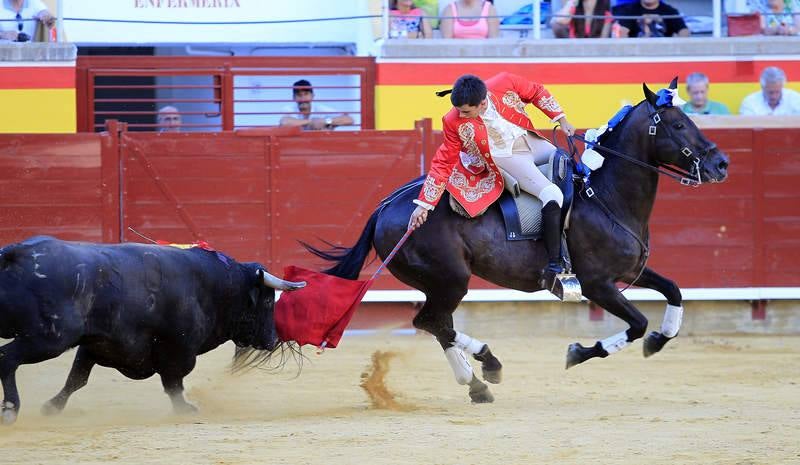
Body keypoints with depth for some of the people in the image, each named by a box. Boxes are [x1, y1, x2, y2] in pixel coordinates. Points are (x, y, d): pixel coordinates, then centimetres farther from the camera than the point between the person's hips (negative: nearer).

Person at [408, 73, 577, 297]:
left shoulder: (505, 84, -21)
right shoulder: (455, 123, -22)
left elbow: (537, 93, -1)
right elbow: (443, 163, -13)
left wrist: (561, 120, -2)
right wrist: (424, 205, -15)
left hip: (533, 143, 5)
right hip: (508, 159, -5)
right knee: (552, 194, -24)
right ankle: (554, 266, -25)